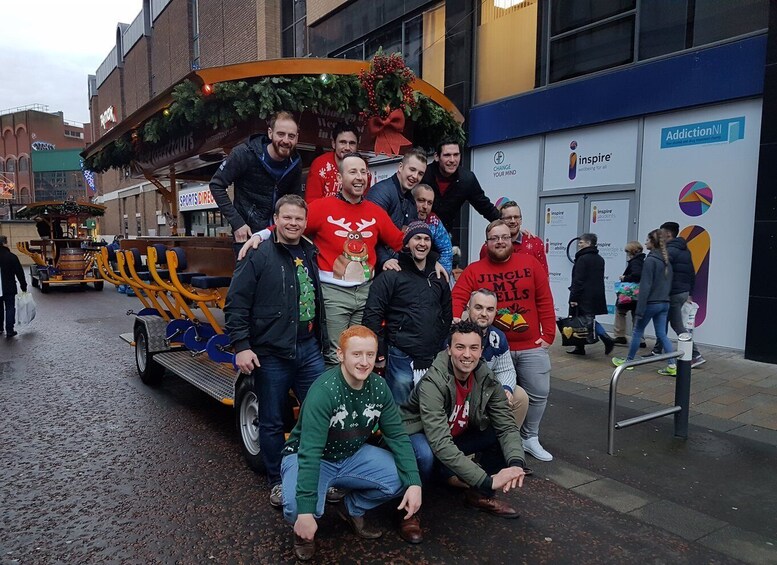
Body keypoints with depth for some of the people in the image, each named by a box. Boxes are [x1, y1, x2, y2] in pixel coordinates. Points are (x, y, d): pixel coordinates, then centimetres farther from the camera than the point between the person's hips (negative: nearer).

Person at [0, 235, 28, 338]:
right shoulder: (11, 256, -13)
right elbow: (19, 273, -10)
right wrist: (23, 286, -3)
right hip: (9, 288, -4)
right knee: (10, 308, 2)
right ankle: (9, 331, 0)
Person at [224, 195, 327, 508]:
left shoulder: (312, 255, 11)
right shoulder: (259, 256, -7)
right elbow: (236, 304, -9)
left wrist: (324, 341, 18)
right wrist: (242, 346, -16)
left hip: (310, 351, 5)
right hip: (270, 356, -4)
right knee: (272, 423, 10)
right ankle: (277, 482, 28)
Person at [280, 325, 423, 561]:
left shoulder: (379, 387, -12)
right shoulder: (324, 391, -31)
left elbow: (397, 435, -8)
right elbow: (309, 453, -34)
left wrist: (414, 482, -20)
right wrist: (306, 511, -38)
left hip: (352, 455, 5)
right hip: (306, 458, -5)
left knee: (404, 477, -14)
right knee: (298, 508, -34)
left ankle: (353, 509, 12)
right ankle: (303, 530, 5)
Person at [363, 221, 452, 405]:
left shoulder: (438, 278, 13)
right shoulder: (391, 276, -4)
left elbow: (447, 315, 21)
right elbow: (372, 315, -9)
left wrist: (443, 346, 15)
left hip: (434, 359, 5)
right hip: (402, 357, -5)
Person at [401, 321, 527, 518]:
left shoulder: (486, 380, -15)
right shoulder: (433, 383, -33)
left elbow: (507, 426, -11)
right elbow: (440, 445, -40)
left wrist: (516, 463, -32)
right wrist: (487, 480, -42)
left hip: (457, 436, 6)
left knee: (502, 435, -13)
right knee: (426, 456, -38)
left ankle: (480, 494, 6)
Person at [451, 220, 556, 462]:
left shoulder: (531, 264, 1)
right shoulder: (474, 270, -3)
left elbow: (544, 301, 1)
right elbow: (457, 299, -12)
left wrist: (548, 335, -2)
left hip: (532, 346, 2)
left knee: (539, 393, 9)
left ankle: (530, 438, 29)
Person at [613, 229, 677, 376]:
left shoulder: (650, 260, -15)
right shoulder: (667, 261, 11)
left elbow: (645, 286, -18)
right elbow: (669, 283, 16)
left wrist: (640, 308, -18)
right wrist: (664, 296, 18)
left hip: (651, 303, -7)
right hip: (664, 303, 7)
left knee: (637, 332, 8)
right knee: (662, 334, 9)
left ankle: (628, 361, 20)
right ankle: (672, 366, 3)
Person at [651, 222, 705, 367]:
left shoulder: (669, 250, -15)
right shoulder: (685, 250, 14)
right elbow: (692, 273, 18)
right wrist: (690, 293, 23)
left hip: (673, 294, -9)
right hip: (684, 292, 9)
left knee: (677, 326, -3)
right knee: (664, 321, 17)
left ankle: (696, 356, -4)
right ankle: (657, 351, 25)